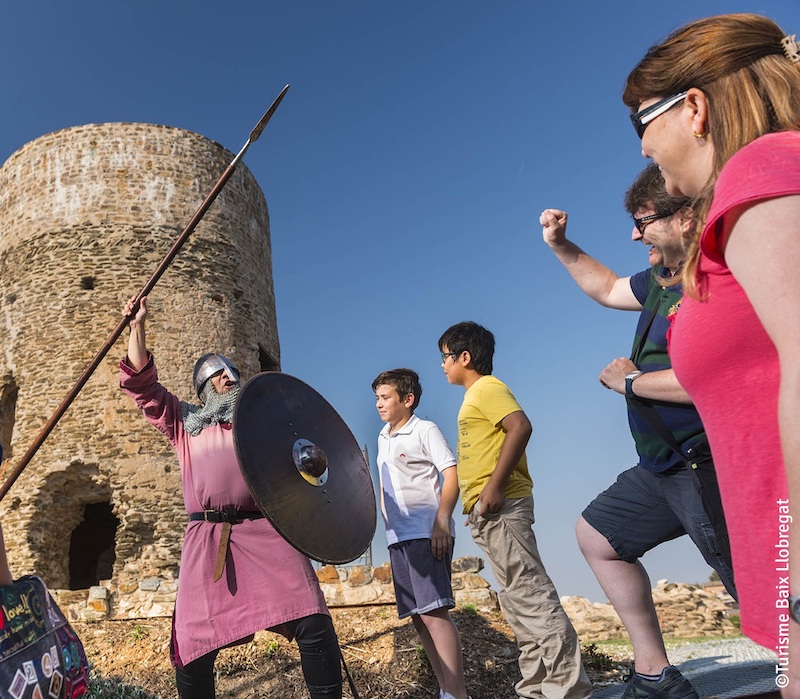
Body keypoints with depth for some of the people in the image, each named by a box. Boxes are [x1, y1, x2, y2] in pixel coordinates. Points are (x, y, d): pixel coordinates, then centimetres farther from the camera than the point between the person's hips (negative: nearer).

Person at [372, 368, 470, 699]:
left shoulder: (425, 430, -5)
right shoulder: (383, 437, 17)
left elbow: (453, 474, -12)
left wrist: (442, 520, -22)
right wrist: (388, 525, 16)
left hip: (426, 534, -8)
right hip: (398, 538, 8)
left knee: (434, 612, -14)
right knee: (418, 617, 9)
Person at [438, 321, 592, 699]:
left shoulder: (486, 388, -6)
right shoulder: (477, 395, 22)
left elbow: (521, 426, -22)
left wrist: (494, 486, -26)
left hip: (499, 506, -11)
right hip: (488, 512, 11)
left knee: (530, 593, -8)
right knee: (520, 597, 12)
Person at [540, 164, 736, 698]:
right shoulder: (663, 281, 12)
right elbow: (607, 289, 31)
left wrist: (630, 380, -14)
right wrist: (561, 246, 19)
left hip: (711, 468, -11)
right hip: (666, 467, 11)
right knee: (596, 535, 18)